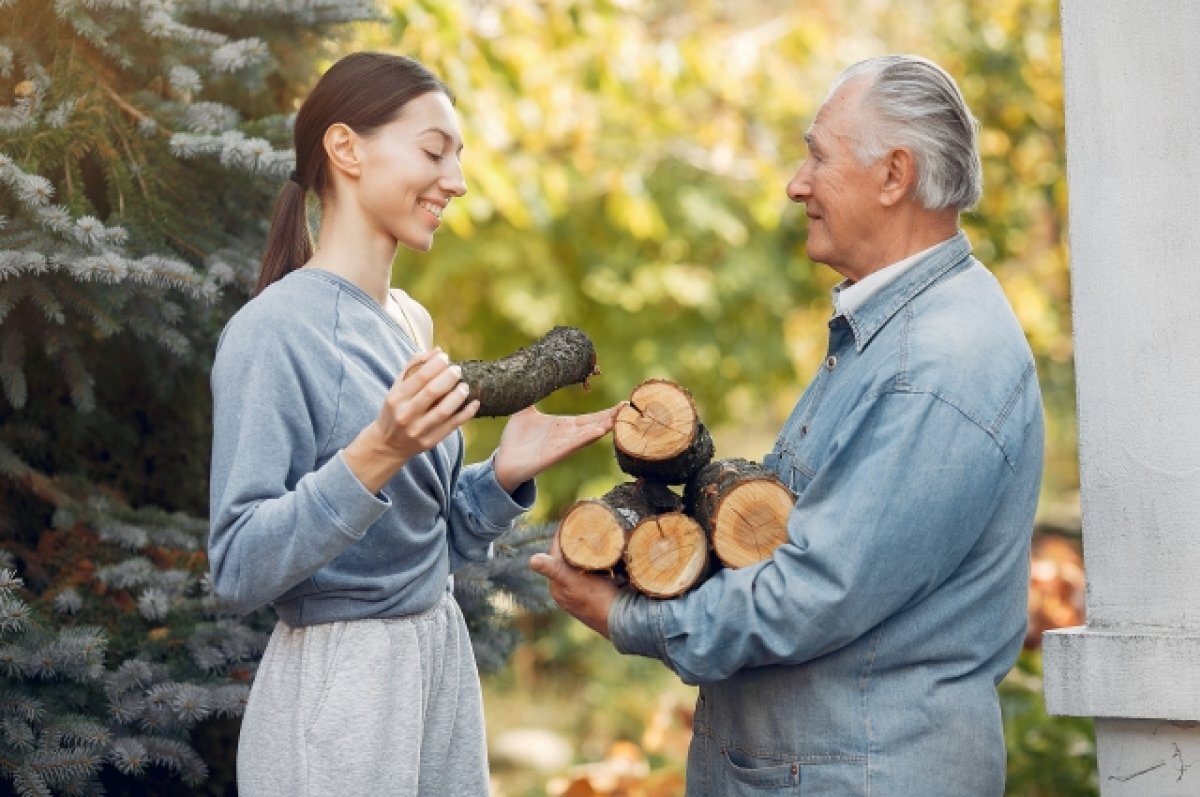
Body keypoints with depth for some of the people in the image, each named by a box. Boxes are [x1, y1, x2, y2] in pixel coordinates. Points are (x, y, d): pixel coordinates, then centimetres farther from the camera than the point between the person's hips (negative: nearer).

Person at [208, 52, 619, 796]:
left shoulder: (412, 322, 8)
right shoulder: (275, 329, -15)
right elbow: (240, 568, -19)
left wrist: (505, 476, -4)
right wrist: (374, 457, -29)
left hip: (443, 663, 7)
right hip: (336, 687, -7)